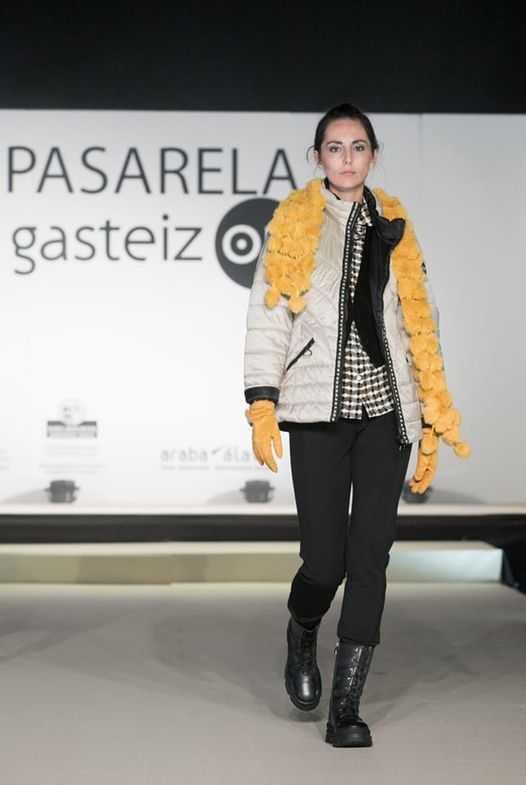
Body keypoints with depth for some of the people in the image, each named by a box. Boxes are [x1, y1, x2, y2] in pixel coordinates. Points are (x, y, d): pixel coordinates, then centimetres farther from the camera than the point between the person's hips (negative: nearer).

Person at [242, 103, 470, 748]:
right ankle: (301, 638, 29)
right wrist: (262, 406, -10)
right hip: (319, 413, -2)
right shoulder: (293, 223, 6)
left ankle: (345, 705, 7)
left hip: (385, 412, 3)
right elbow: (267, 318, 1)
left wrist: (431, 424, 10)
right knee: (325, 558, -6)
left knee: (370, 556, -2)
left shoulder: (394, 228, 14)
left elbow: (421, 325, 14)